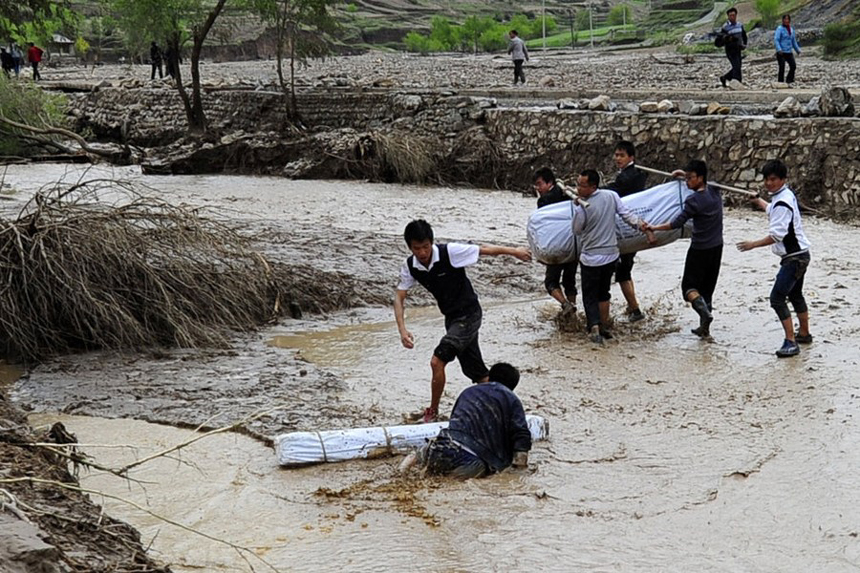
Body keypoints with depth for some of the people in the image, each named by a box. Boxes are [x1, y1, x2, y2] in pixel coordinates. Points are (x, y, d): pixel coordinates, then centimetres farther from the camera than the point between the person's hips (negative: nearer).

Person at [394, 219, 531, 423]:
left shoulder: (450, 252, -21)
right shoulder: (410, 267, -5)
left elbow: (484, 250, -11)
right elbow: (399, 298, -4)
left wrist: (515, 252, -1)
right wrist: (402, 330, -18)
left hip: (468, 315, -6)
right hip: (451, 318, 6)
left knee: (437, 361, -16)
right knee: (476, 372, 10)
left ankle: (432, 413, 0)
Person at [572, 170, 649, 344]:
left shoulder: (582, 208, -18)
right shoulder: (611, 195, -4)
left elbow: (577, 230, -3)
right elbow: (626, 213, -6)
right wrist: (638, 223, 6)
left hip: (591, 258, -5)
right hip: (611, 254, 5)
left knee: (590, 296, 6)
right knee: (603, 293, 22)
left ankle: (594, 326, -14)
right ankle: (604, 327, 29)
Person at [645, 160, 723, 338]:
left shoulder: (694, 201, -21)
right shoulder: (715, 192, 1)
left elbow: (677, 223, -20)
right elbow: (705, 184, 26)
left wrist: (654, 228, -11)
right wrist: (685, 174, 20)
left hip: (700, 249, -7)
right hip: (717, 247, 7)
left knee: (689, 286, 2)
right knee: (707, 288, 13)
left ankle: (704, 310, -25)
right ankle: (705, 327, 13)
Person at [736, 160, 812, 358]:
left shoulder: (782, 203, -22)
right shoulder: (785, 195, 9)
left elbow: (777, 235, -28)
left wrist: (753, 244, -23)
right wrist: (759, 202, 44)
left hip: (794, 258, -11)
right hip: (799, 254, 11)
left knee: (777, 298, -14)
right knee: (795, 295, 26)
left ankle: (791, 342, -17)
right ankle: (804, 334, 41)